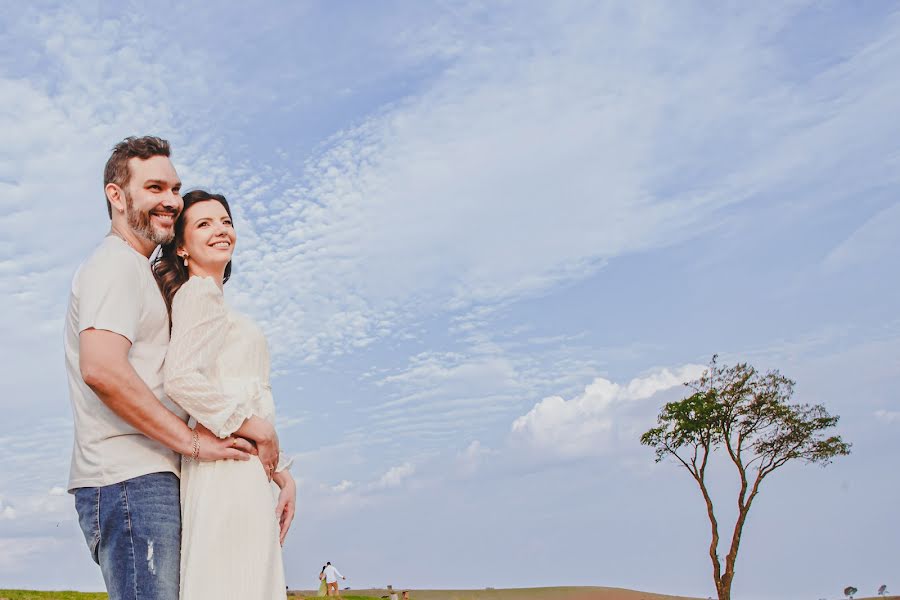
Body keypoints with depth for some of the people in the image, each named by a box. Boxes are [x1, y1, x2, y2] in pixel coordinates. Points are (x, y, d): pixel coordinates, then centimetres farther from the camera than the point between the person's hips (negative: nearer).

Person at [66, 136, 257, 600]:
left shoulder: (133, 270, 25)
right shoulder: (117, 264, -8)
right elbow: (102, 369, -24)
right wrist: (193, 441, -17)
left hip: (147, 479, 10)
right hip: (130, 480, -10)